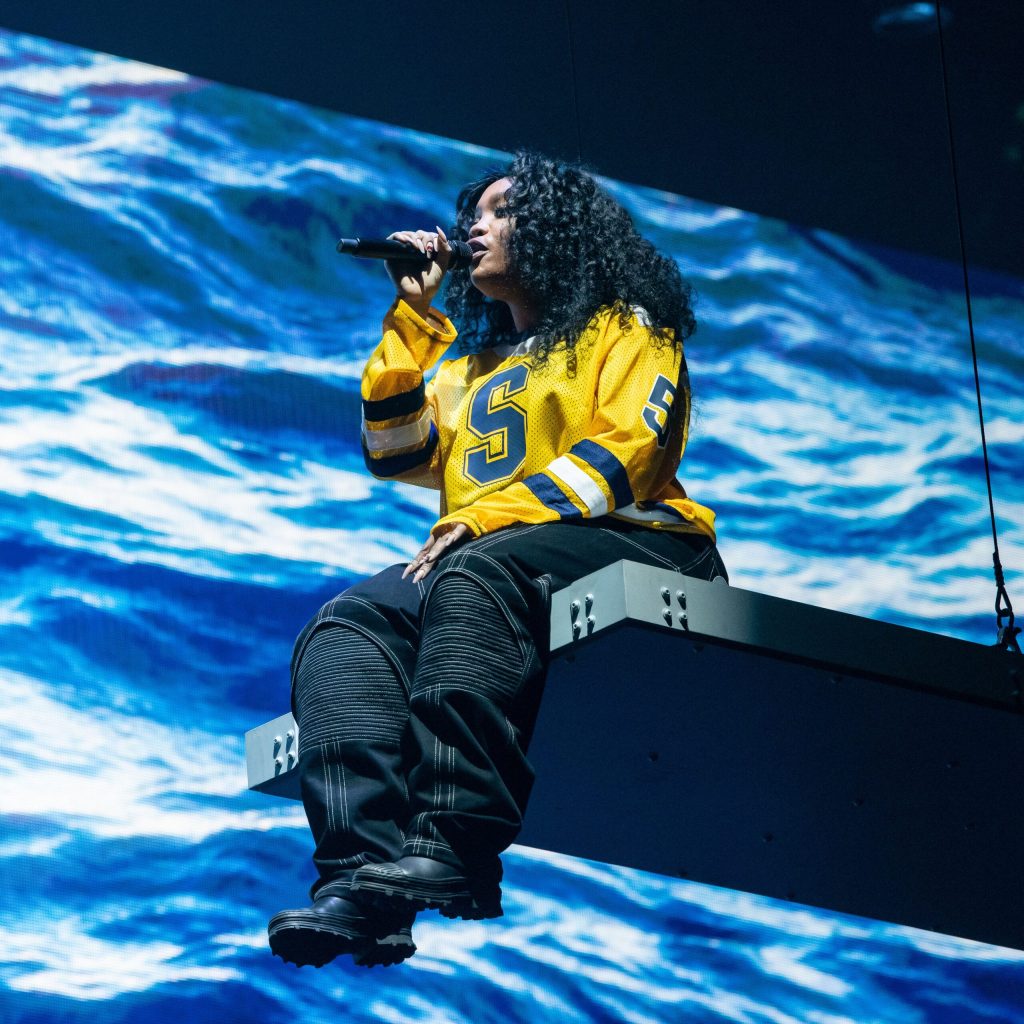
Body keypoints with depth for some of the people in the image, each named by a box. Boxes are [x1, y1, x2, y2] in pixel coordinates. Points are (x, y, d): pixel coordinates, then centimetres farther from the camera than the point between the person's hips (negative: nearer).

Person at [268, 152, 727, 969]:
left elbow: (626, 449, -7)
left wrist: (491, 517, -17)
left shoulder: (625, 328, 10)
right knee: (346, 627, -22)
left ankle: (452, 845, -49)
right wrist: (412, 319, 15)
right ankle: (361, 876, -43)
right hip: (484, 562, 6)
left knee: (475, 579, -38)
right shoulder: (469, 361, 31)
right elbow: (396, 451, 19)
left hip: (627, 546, -6)